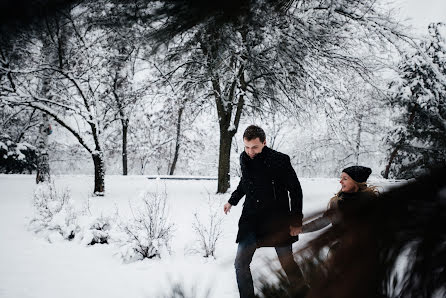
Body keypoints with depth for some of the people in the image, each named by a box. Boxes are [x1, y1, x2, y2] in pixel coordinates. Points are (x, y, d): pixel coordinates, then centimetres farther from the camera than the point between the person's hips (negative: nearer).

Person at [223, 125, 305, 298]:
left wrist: (296, 221, -7)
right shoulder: (244, 158, -1)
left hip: (277, 221, -4)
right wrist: (232, 201, 26)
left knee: (288, 265, 6)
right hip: (251, 221, 4)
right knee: (240, 264, 1)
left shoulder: (279, 160, -15)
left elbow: (295, 191, -8)